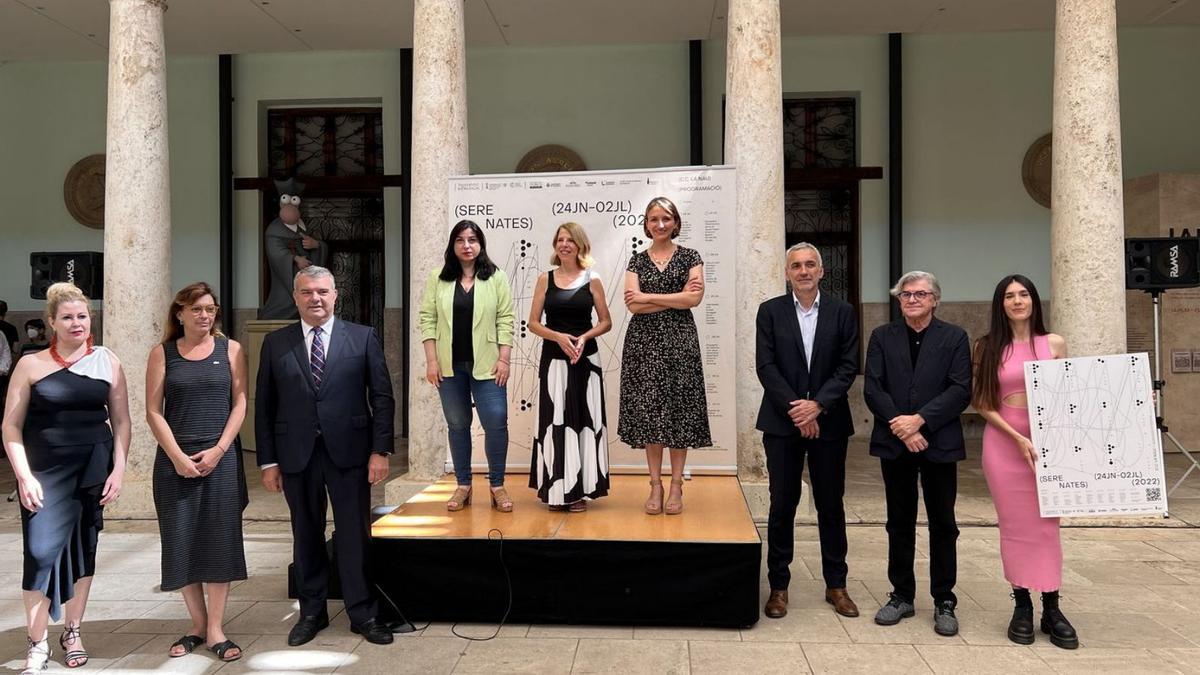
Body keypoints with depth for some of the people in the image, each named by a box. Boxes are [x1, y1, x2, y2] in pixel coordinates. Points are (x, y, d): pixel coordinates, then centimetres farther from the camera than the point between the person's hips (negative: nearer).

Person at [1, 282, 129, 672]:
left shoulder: (107, 362, 3)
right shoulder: (32, 365, -1)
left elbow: (121, 421, 6)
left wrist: (118, 469, -2)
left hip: (92, 468, 2)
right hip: (44, 471, -2)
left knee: (83, 548, 10)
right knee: (42, 551, -8)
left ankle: (72, 632, 26)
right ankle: (37, 643, 7)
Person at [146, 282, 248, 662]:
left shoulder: (230, 350, 5)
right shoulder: (163, 353, 5)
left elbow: (240, 404, 1)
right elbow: (153, 411, 0)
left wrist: (218, 450, -9)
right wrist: (178, 456, -10)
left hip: (220, 457, 0)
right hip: (175, 460, 1)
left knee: (219, 540, 0)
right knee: (181, 542, 3)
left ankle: (215, 630, 8)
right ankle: (198, 624, 16)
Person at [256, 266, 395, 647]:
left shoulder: (363, 337, 2)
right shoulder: (275, 343, 6)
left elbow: (382, 397, 1)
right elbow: (264, 405, 6)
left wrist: (381, 450, -6)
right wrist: (268, 461, 2)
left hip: (349, 451, -1)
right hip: (296, 455, 2)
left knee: (355, 535, 3)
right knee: (306, 536, 11)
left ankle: (362, 613, 16)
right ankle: (312, 612, 25)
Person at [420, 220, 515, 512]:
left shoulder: (496, 278, 2)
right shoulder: (437, 279, 5)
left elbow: (505, 320, -1)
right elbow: (428, 320, 3)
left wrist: (504, 359, -7)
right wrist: (431, 361, -4)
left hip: (486, 365, -1)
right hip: (450, 366, 2)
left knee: (496, 422, -6)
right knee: (457, 424, 9)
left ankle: (497, 485, 9)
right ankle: (463, 486, 19)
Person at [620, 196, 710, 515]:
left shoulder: (690, 257, 5)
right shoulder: (637, 260, 8)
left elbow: (694, 298, -10)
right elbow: (633, 305, -4)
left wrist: (647, 297, -8)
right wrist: (676, 298, -9)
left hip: (679, 340, -1)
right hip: (643, 341, 1)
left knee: (678, 409, 0)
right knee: (648, 411, 2)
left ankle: (676, 485, 9)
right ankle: (655, 485, 11)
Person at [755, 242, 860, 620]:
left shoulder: (842, 312, 4)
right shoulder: (770, 311, 2)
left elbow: (848, 366, -1)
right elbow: (766, 365, -4)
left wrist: (817, 405, -13)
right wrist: (795, 408, -12)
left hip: (828, 421, 1)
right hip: (782, 421, -1)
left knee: (831, 505, 8)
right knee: (782, 504, 3)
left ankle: (836, 585, 20)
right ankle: (778, 586, 14)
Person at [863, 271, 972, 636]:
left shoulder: (954, 337, 2)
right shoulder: (882, 336, 7)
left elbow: (961, 390, -7)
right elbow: (872, 388, -1)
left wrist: (920, 419, -17)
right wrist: (900, 425, -13)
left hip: (939, 442, -1)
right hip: (895, 442, 2)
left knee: (943, 524, 5)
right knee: (899, 523, 10)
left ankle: (944, 602, 15)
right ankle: (902, 596, 20)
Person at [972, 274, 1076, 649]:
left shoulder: (1054, 344, 5)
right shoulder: (988, 347, 1)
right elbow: (983, 403, -1)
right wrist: (1018, 438, -11)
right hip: (1002, 441, -1)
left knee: (1046, 524, 1)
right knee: (1014, 525, 4)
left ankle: (1051, 608, 10)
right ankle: (1022, 606, 14)